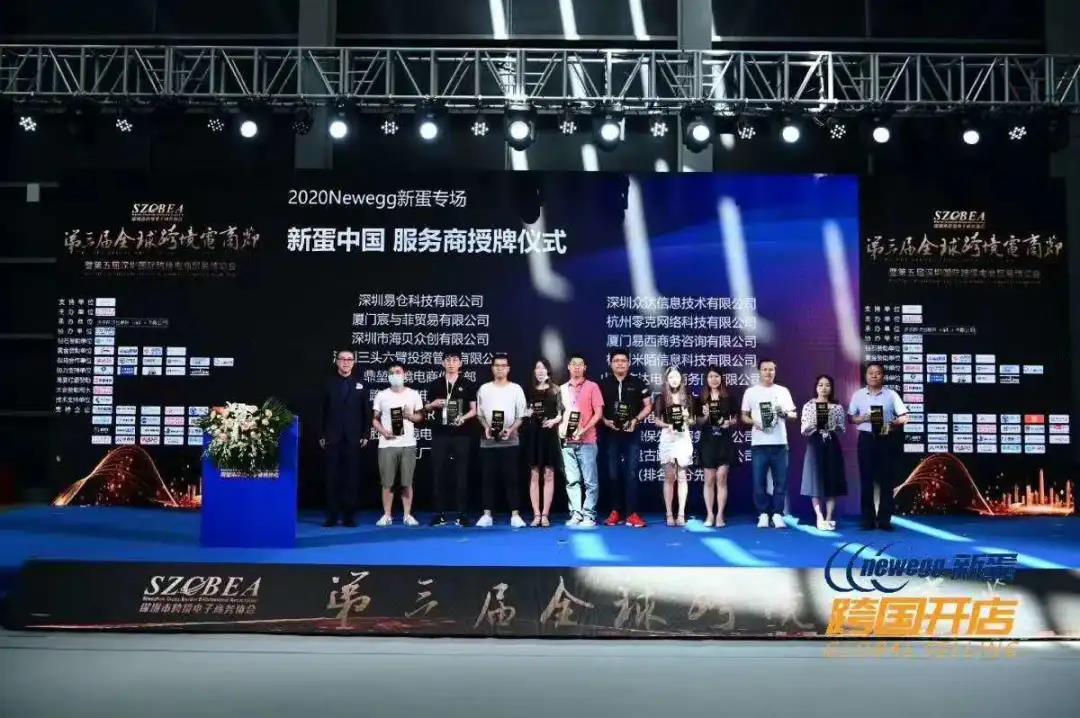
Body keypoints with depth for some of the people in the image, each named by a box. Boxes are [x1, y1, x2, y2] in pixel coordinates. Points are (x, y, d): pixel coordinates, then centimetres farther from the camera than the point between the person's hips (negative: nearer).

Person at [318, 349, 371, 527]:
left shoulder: (360, 385, 8)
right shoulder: (329, 384, 8)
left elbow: (367, 413, 5)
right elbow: (322, 411, 5)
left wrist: (365, 435, -3)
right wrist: (321, 435, -1)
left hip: (353, 438, 0)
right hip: (332, 438, 0)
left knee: (352, 478, 1)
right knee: (332, 478, 1)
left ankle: (349, 516, 6)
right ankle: (332, 516, 5)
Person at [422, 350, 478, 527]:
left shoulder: (468, 385, 5)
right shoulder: (435, 385, 9)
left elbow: (474, 409, 4)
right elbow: (426, 409, 13)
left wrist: (464, 417, -16)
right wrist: (433, 405, -9)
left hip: (461, 435, -1)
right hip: (440, 434, 1)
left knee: (461, 474, -1)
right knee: (439, 473, 2)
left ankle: (462, 514, 3)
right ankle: (439, 513, 7)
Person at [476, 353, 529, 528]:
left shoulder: (516, 389, 5)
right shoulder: (484, 389, 8)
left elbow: (521, 416, 4)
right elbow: (479, 414, 10)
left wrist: (510, 430, -13)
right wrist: (486, 427, -10)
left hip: (509, 441, -1)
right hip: (488, 442, 1)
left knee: (511, 478, -3)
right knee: (487, 478, 2)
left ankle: (515, 515, 0)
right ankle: (487, 514, 7)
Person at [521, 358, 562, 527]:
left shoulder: (555, 389, 5)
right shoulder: (530, 390, 11)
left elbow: (561, 413, 2)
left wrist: (554, 420, -15)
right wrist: (526, 414, -3)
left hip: (549, 434, -2)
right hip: (533, 435, 2)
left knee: (548, 475, -1)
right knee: (534, 475, 0)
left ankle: (545, 515, 2)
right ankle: (536, 515, 4)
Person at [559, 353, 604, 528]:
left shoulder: (592, 387, 1)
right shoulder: (562, 389, 14)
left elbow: (598, 412, -4)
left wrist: (583, 430, -14)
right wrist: (560, 427, -2)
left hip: (586, 441, -4)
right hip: (567, 442, 4)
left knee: (590, 481, -3)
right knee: (572, 481, 4)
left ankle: (589, 515, 1)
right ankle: (575, 514, 10)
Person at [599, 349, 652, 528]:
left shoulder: (638, 382, 0)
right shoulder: (603, 383, 2)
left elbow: (648, 406, 4)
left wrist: (635, 420, -10)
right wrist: (605, 421, -11)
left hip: (632, 434, -1)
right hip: (611, 434, 1)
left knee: (631, 473, -3)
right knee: (613, 473, 6)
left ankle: (632, 514, -2)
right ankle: (615, 512, 14)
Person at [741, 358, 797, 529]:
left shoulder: (783, 391, 9)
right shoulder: (750, 392, 6)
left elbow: (794, 414, 10)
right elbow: (744, 416, 9)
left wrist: (785, 413, -11)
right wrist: (754, 422, -11)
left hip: (779, 443, 1)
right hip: (759, 443, -1)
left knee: (781, 481, 0)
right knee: (759, 481, 0)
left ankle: (777, 514, 8)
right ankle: (763, 514, 8)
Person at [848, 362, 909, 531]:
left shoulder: (891, 394, 3)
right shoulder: (858, 395, 6)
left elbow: (904, 417, 0)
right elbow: (850, 417, 6)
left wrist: (892, 424, -18)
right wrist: (862, 419, -14)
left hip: (885, 438, 0)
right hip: (866, 438, 1)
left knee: (886, 479, 1)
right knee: (866, 479, 2)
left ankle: (884, 519, 7)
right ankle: (868, 519, 8)